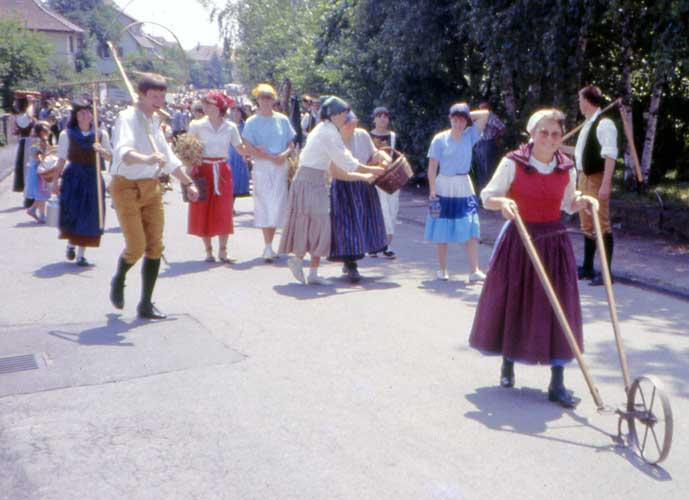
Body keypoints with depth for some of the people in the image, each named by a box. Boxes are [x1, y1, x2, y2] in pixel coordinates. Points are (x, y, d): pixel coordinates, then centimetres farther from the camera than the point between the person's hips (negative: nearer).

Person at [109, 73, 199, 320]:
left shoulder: (155, 120, 12)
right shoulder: (127, 118, -13)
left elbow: (167, 156, 24)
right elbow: (123, 151, -32)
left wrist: (188, 183, 27)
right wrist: (146, 159, -51)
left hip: (151, 187, 7)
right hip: (126, 187, -7)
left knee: (155, 246, 2)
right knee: (136, 247, -10)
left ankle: (146, 304, 12)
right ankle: (118, 280, 24)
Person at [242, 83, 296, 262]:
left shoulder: (283, 120, 8)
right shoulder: (252, 122, 1)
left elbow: (291, 144, 10)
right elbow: (250, 149, -5)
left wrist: (284, 155, -11)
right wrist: (271, 157, -14)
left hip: (281, 167, 2)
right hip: (261, 168, -2)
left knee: (278, 206, 0)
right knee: (264, 206, -4)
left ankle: (269, 246, 12)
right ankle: (268, 247, -1)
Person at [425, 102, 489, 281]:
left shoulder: (470, 136, 3)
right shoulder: (440, 139, -4)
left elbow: (485, 114, -1)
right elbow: (432, 166, -6)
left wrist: (468, 116, 2)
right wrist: (432, 189, -12)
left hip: (464, 187, 2)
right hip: (444, 187, -2)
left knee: (471, 230, -5)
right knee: (442, 231, 4)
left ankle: (474, 271, -6)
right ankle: (442, 269, 16)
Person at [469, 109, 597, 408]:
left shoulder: (567, 169, 4)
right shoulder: (513, 163, -7)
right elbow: (487, 197, -5)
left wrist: (582, 201, -4)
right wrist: (503, 202, -26)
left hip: (554, 243, 2)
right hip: (518, 240, -2)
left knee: (557, 308, -1)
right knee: (512, 302, 7)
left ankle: (557, 384, 5)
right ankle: (508, 364, 32)